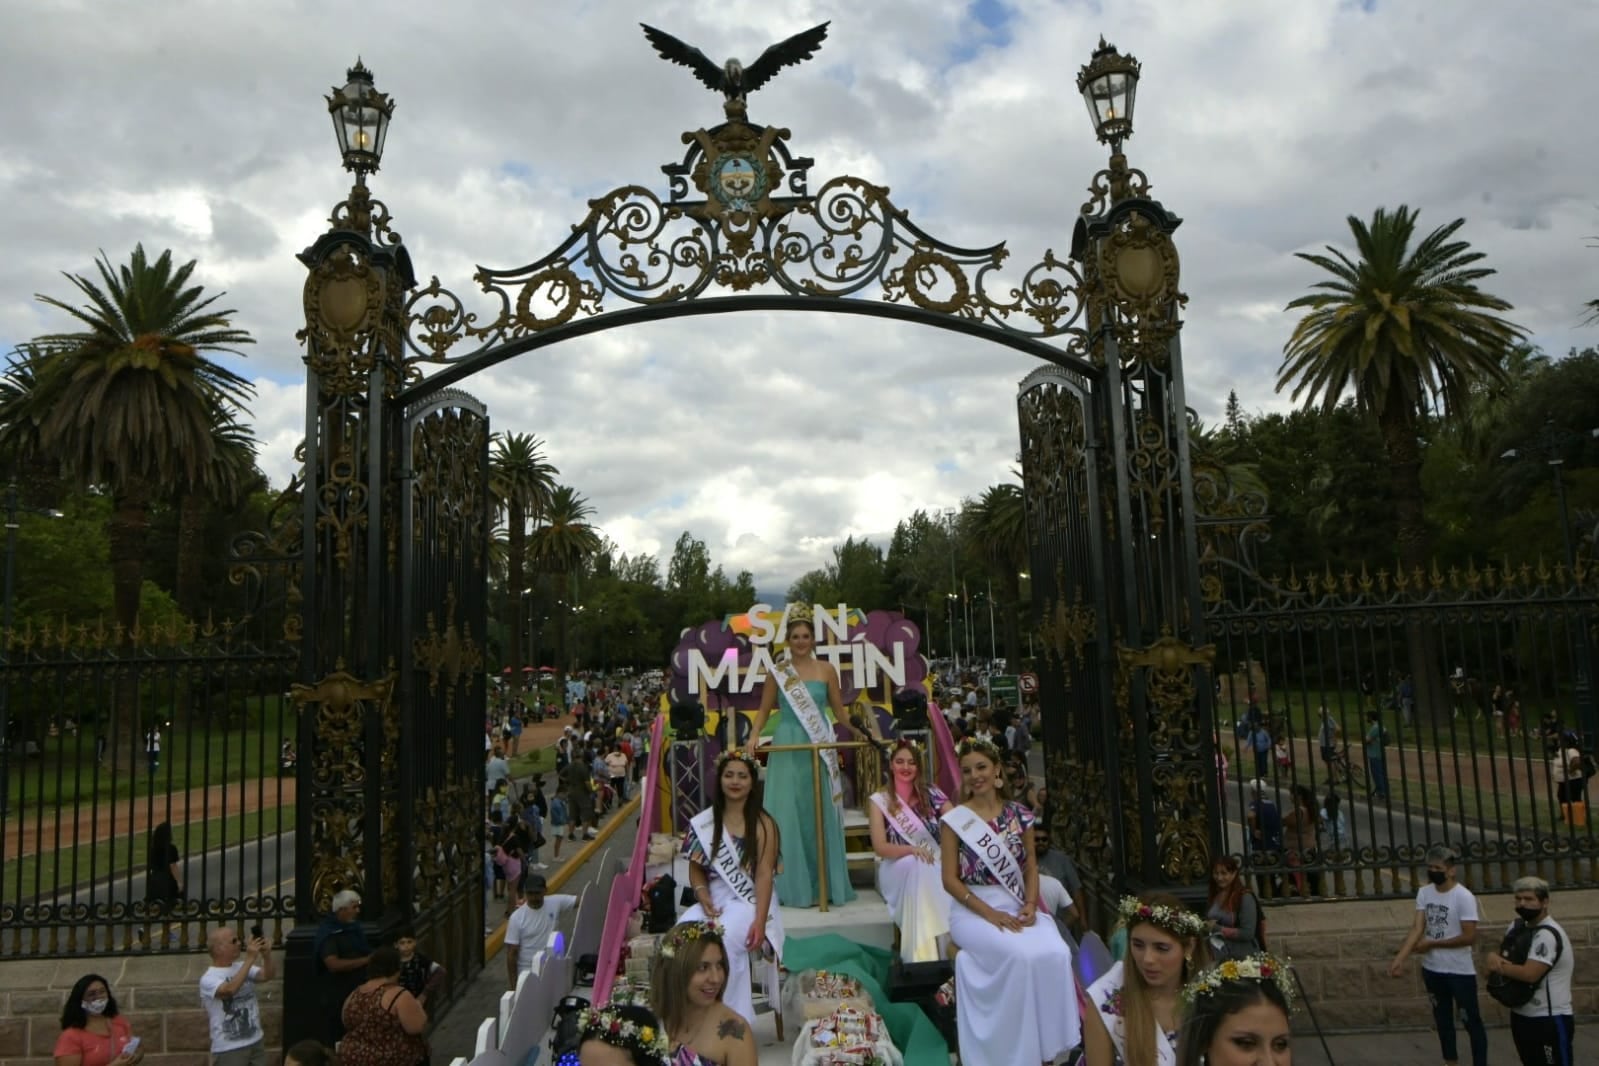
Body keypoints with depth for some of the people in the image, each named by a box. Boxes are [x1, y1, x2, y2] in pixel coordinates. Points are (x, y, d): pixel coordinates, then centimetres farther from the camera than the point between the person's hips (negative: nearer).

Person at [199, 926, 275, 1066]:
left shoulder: (242, 967, 4)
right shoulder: (208, 978, -13)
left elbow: (267, 975, -9)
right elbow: (230, 990, -32)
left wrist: (267, 956, -28)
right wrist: (250, 959, -31)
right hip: (228, 1050, -6)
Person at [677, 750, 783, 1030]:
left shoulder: (763, 824, -1)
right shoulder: (703, 823, 10)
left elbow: (764, 874, -10)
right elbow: (696, 869, 10)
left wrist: (760, 921, -20)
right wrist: (703, 897, -11)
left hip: (751, 902, -3)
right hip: (714, 900, 3)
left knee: (726, 938, -34)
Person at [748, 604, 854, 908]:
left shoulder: (826, 670, 5)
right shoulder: (777, 672, 4)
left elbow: (839, 710, 11)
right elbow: (764, 709, 6)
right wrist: (754, 735, -9)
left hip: (820, 748, 1)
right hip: (788, 747, 0)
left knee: (821, 813, 3)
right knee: (788, 813, 0)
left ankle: (826, 884, 13)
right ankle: (794, 886, 9)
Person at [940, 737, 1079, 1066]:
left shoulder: (1020, 815, 7)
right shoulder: (955, 820, -4)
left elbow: (1031, 866, 10)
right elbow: (950, 879, -6)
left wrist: (1030, 904, -9)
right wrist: (990, 914, -15)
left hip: (1018, 908, 4)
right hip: (973, 910, -3)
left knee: (1056, 953, -25)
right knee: (1022, 956, -30)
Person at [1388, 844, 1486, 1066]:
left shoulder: (1463, 897, -17)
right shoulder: (1424, 893, -1)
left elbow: (1469, 937, -20)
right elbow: (1417, 928, -6)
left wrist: (1432, 943, -15)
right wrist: (1399, 959, -17)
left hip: (1460, 971, -6)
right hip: (1432, 969, 6)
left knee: (1472, 1021, 5)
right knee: (1442, 1018, 20)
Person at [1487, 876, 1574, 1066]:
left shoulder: (1547, 934, -21)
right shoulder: (1518, 926, 7)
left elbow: (1530, 974, -28)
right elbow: (1505, 955, 14)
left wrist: (1498, 965, -13)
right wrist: (1494, 959, -10)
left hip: (1550, 1020, -9)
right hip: (1521, 1015, 9)